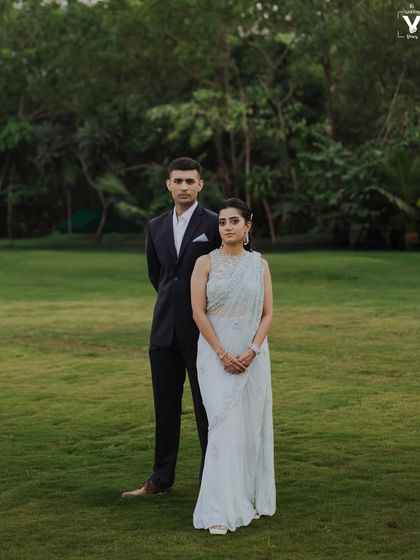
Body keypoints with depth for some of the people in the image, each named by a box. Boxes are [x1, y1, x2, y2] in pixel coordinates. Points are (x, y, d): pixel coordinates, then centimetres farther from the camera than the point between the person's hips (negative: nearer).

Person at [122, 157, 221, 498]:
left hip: (202, 330, -5)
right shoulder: (156, 227, 10)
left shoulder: (215, 225, -5)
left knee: (207, 407, 1)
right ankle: (162, 479, 18)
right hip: (165, 329, 5)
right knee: (165, 406, 9)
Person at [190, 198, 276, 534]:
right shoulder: (206, 263, 1)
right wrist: (222, 353, -13)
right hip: (216, 354, -3)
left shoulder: (260, 265, 7)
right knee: (225, 425, -12)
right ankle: (219, 511, -13)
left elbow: (267, 314, 3)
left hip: (252, 355, 3)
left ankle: (247, 500, 17)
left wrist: (251, 351, -11)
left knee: (251, 427, 5)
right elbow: (198, 311, -5)